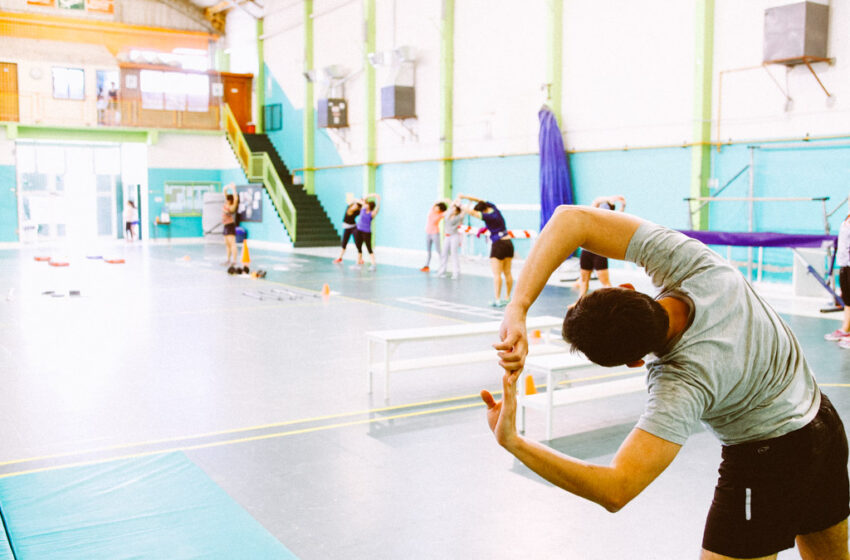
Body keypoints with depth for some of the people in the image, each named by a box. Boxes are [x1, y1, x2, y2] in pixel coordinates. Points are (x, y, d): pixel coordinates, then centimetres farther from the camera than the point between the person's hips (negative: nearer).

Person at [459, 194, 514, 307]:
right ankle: (507, 298, 17)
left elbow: (472, 212, -22)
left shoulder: (488, 216, -18)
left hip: (498, 244, -9)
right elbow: (479, 200, 13)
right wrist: (464, 196, 10)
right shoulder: (493, 207, 4)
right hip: (508, 243, 9)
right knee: (507, 273, 11)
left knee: (496, 274, -6)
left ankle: (497, 300, -8)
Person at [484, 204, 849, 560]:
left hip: (767, 461, -8)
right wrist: (518, 308, -38)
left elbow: (615, 491, -42)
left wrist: (512, 441, -44)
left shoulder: (683, 386, -38)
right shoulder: (693, 263, -25)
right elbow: (573, 219, -29)